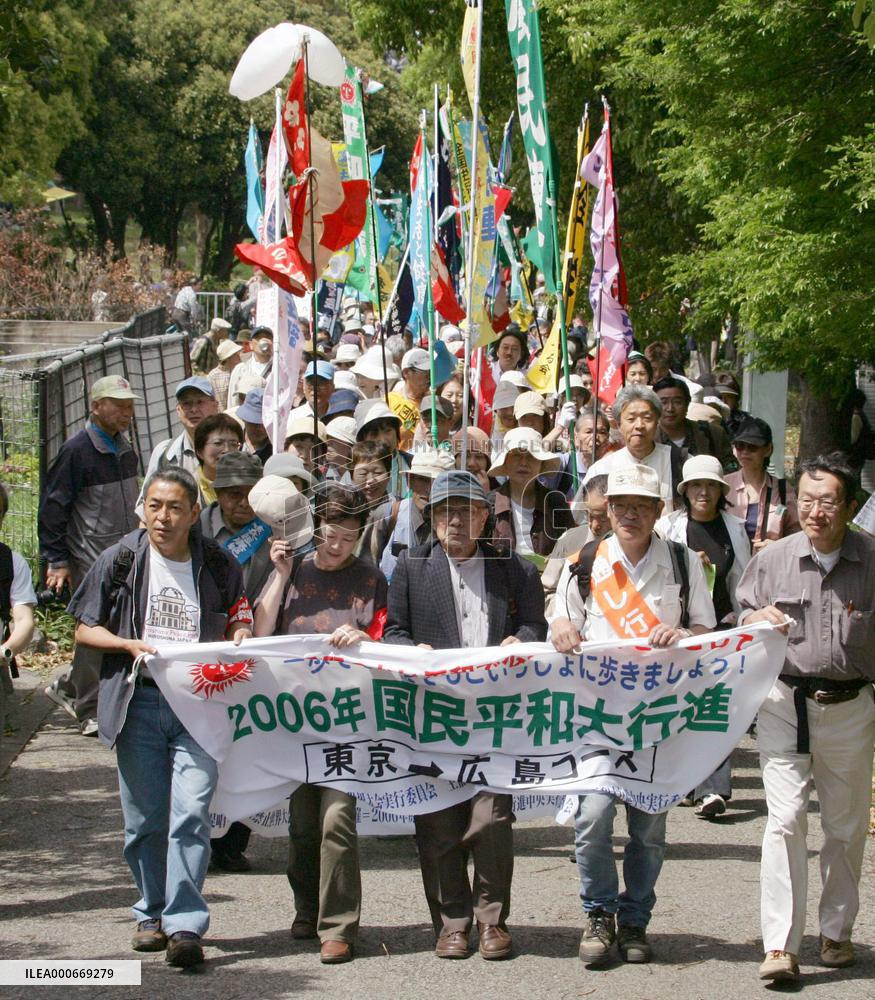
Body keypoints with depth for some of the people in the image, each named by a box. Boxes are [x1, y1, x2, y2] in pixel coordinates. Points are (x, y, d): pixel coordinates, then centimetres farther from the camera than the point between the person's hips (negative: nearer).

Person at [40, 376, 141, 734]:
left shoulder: (124, 449, 12)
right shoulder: (77, 450, -12)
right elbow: (52, 506, -11)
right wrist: (56, 560, -13)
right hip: (88, 558, -7)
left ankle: (68, 687, 24)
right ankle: (90, 711, 9)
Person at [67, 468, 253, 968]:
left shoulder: (219, 565, 5)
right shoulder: (121, 560, 4)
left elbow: (240, 629, 15)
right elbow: (86, 629, 8)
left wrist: (238, 641, -9)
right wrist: (132, 645, -9)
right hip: (139, 700, 1)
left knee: (191, 814, -13)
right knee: (144, 819, 7)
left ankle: (185, 926, -14)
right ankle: (153, 915, 23)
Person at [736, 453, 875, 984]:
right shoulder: (773, 558, 0)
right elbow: (744, 613, 13)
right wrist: (758, 621, -9)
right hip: (785, 705, 0)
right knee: (785, 821, -8)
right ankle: (781, 945, -7)